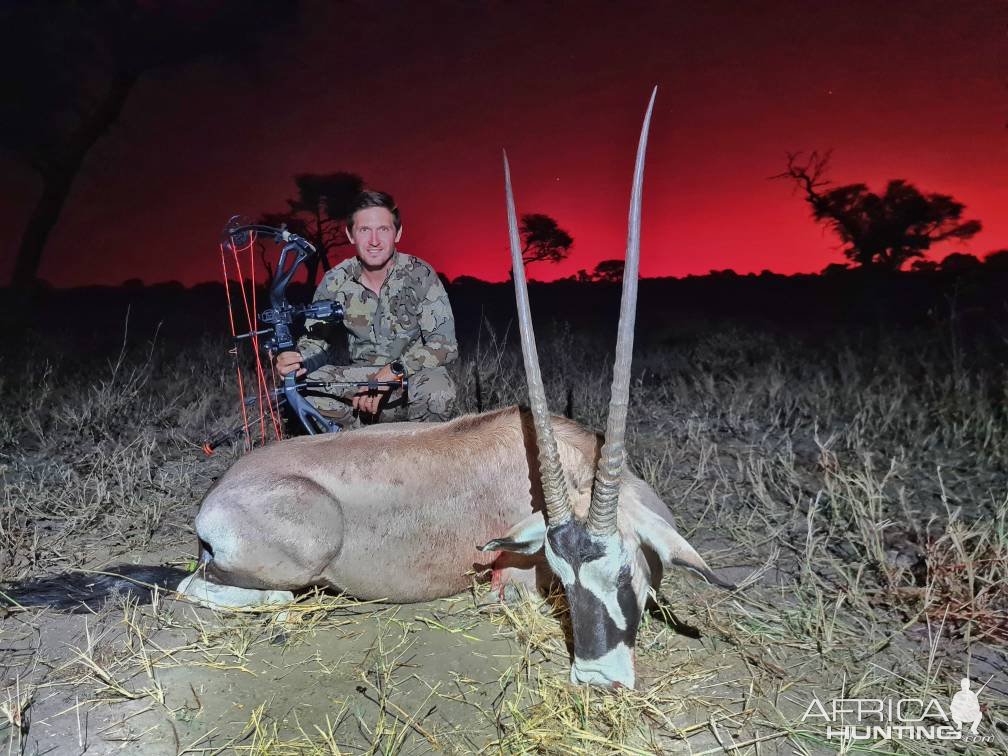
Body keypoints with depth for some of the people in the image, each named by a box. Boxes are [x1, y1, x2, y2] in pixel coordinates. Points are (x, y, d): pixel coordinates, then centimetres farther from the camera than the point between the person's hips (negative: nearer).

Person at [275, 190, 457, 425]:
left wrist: (391, 372, -30)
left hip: (410, 378, -2)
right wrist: (296, 361, -26)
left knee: (439, 390, -35)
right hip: (358, 378, 2)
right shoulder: (335, 282, -4)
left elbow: (445, 343, -18)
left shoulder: (420, 275, -12)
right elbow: (314, 339, -1)